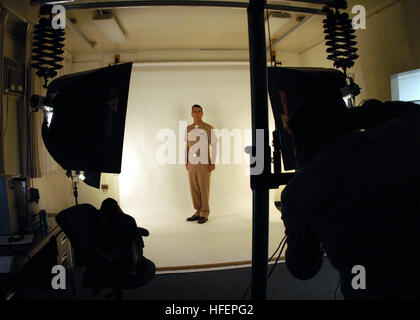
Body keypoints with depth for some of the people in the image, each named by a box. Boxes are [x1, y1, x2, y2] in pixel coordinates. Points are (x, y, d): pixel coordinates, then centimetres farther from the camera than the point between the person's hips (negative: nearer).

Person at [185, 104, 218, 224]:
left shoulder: (209, 129, -2)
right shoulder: (188, 129, 11)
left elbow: (214, 146, 0)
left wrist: (213, 163, -5)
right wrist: (186, 162, 12)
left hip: (204, 164, -4)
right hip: (191, 164, 4)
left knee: (204, 189, -2)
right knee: (194, 189, 7)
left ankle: (204, 214, 8)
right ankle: (198, 212, 19)